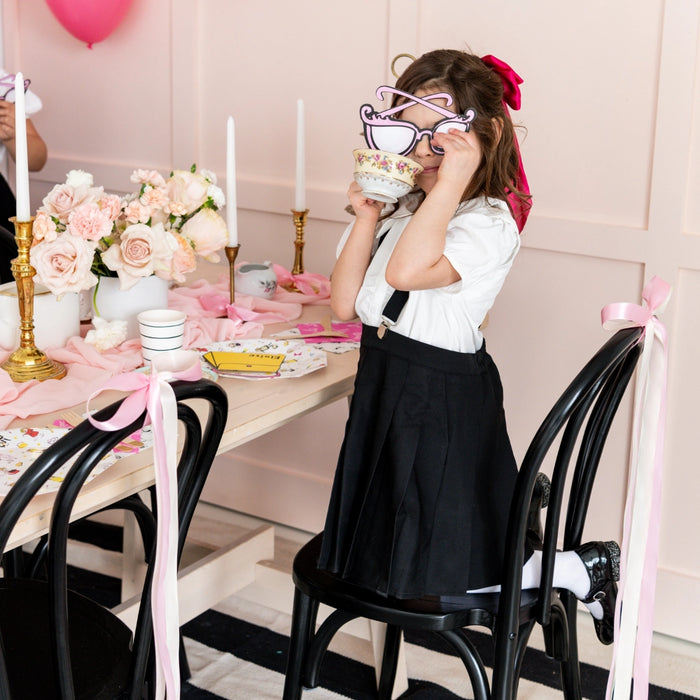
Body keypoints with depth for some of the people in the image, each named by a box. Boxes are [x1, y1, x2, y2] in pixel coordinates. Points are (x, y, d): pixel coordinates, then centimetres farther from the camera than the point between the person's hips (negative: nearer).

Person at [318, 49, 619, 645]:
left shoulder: (490, 221, -19)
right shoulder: (399, 208, 5)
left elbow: (408, 271, -37)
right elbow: (345, 304, 2)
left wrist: (452, 181, -33)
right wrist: (366, 219, -7)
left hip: (446, 400, -8)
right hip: (383, 386, 8)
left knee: (426, 575, 1)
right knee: (378, 551, 23)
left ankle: (577, 570, 16)